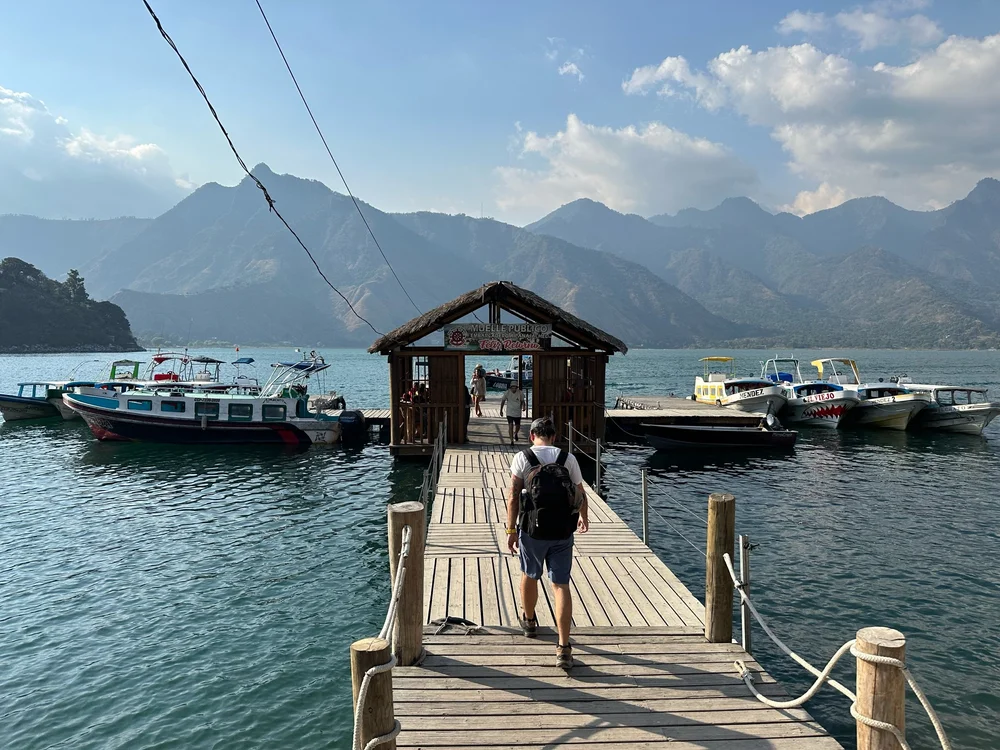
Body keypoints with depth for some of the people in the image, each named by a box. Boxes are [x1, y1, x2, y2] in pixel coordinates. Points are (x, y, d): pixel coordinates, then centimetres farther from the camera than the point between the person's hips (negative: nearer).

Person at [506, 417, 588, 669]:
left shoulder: (522, 458, -2)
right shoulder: (568, 458, 3)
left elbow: (513, 495, -9)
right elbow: (580, 493, 10)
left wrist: (511, 530, -6)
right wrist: (583, 516, 30)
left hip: (532, 531, -1)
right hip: (562, 533, 1)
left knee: (529, 576, 22)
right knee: (561, 585, 3)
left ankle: (529, 621, 46)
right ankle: (563, 648, -3)